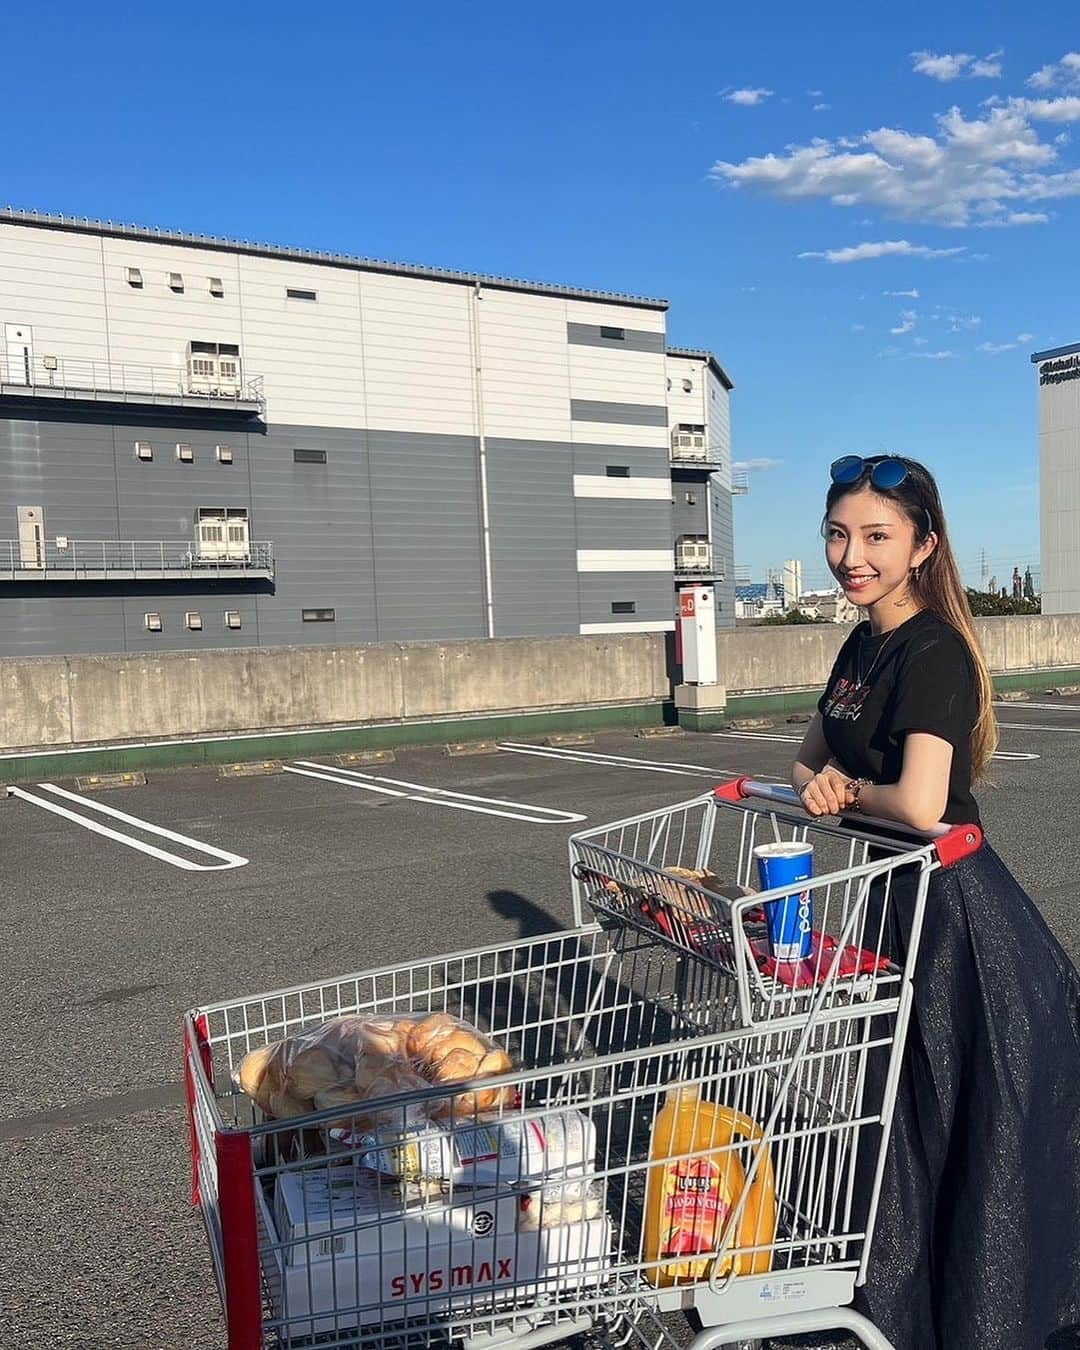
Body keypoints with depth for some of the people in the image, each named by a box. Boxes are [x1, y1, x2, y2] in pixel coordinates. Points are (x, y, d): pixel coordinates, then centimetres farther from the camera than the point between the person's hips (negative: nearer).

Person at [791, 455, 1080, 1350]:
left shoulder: (933, 652, -20)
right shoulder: (862, 647, 7)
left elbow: (920, 804, -33)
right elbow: (811, 759, 19)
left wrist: (850, 790, -13)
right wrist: (820, 782, -3)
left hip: (959, 918, -9)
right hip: (900, 905, 10)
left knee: (972, 1138, 7)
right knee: (905, 1123, 24)